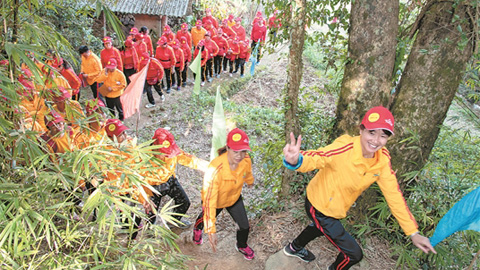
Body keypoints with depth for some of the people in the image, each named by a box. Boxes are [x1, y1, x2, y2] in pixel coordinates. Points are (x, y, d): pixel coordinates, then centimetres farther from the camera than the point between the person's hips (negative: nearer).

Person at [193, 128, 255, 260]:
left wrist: (250, 181, 23)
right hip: (215, 201, -3)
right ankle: (197, 228, 68)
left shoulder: (246, 160, -28)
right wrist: (211, 230, -39)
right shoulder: (215, 169, -45)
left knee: (244, 226, 9)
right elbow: (209, 201, -41)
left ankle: (241, 246, 47)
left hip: (234, 198, 3)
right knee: (204, 218, 28)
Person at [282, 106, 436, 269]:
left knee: (320, 228, 35)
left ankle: (294, 248, 66)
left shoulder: (383, 158, -15)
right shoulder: (345, 148, -35)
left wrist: (413, 233, -10)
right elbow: (314, 158, -44)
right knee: (354, 255, 4)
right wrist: (296, 160, -69)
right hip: (319, 207, -7)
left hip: (337, 209, 7)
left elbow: (393, 194, -10)